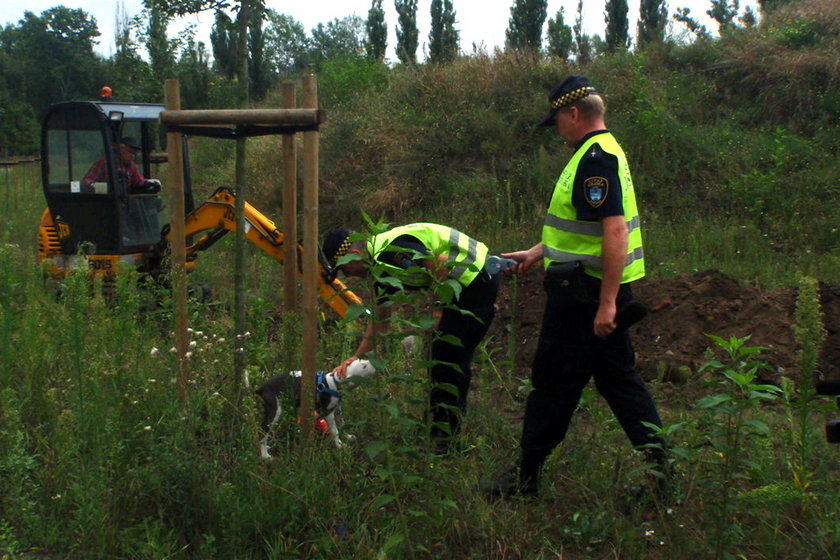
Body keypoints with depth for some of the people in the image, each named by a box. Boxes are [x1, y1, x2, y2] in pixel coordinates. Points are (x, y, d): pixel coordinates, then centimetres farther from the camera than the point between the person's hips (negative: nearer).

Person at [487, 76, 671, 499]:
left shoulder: (596, 160, -18)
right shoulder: (604, 153, 15)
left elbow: (615, 232, -26)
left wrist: (606, 302, -26)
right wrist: (536, 254, 27)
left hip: (585, 297, -10)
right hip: (602, 294, 10)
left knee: (554, 384, 0)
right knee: (618, 378, 15)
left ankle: (526, 477, 12)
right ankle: (659, 464, 20)